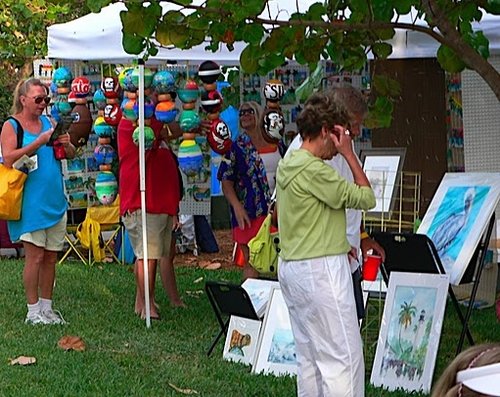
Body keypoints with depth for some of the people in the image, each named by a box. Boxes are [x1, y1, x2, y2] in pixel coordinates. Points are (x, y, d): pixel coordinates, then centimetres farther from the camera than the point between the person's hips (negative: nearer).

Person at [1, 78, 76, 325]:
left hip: (55, 200, 5)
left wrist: (66, 144, -9)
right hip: (31, 201, -5)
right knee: (35, 255, -5)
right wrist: (39, 143, -20)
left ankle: (46, 308, 17)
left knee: (51, 257, 8)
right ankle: (33, 311, 3)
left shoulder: (48, 123, 13)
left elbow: (71, 155, 14)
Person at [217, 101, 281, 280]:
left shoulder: (275, 144, 9)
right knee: (252, 264, -2)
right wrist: (237, 207, -19)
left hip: (275, 210, 4)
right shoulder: (237, 147, -3)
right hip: (249, 213, -4)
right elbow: (226, 181, -6)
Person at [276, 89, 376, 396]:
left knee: (309, 356, 14)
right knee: (343, 358, -6)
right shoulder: (314, 169, -18)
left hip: (292, 267, 10)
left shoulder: (288, 164, 13)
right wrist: (349, 154, -9)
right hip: (321, 270, -10)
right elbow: (366, 198, -13)